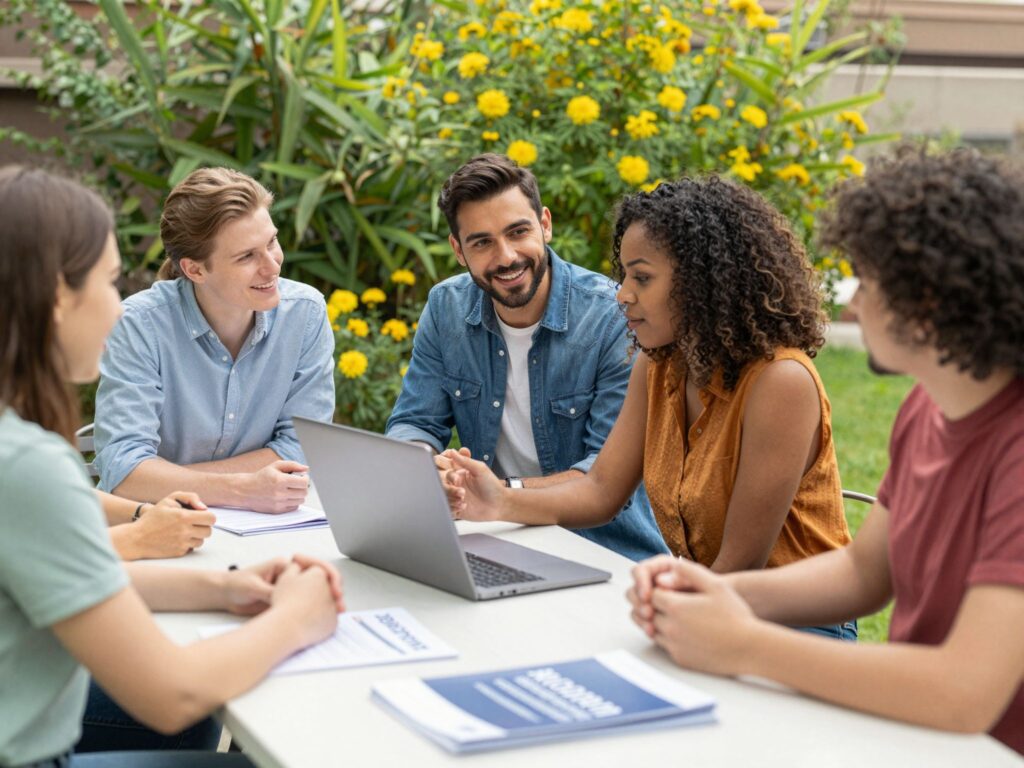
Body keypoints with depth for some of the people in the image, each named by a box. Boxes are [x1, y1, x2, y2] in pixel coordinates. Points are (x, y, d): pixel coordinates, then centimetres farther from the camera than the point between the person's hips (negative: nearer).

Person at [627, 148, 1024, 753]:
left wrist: (743, 646, -24)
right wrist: (717, 591, -7)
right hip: (904, 722, 7)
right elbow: (863, 572, 12)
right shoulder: (926, 409, 1)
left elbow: (966, 693, -33)